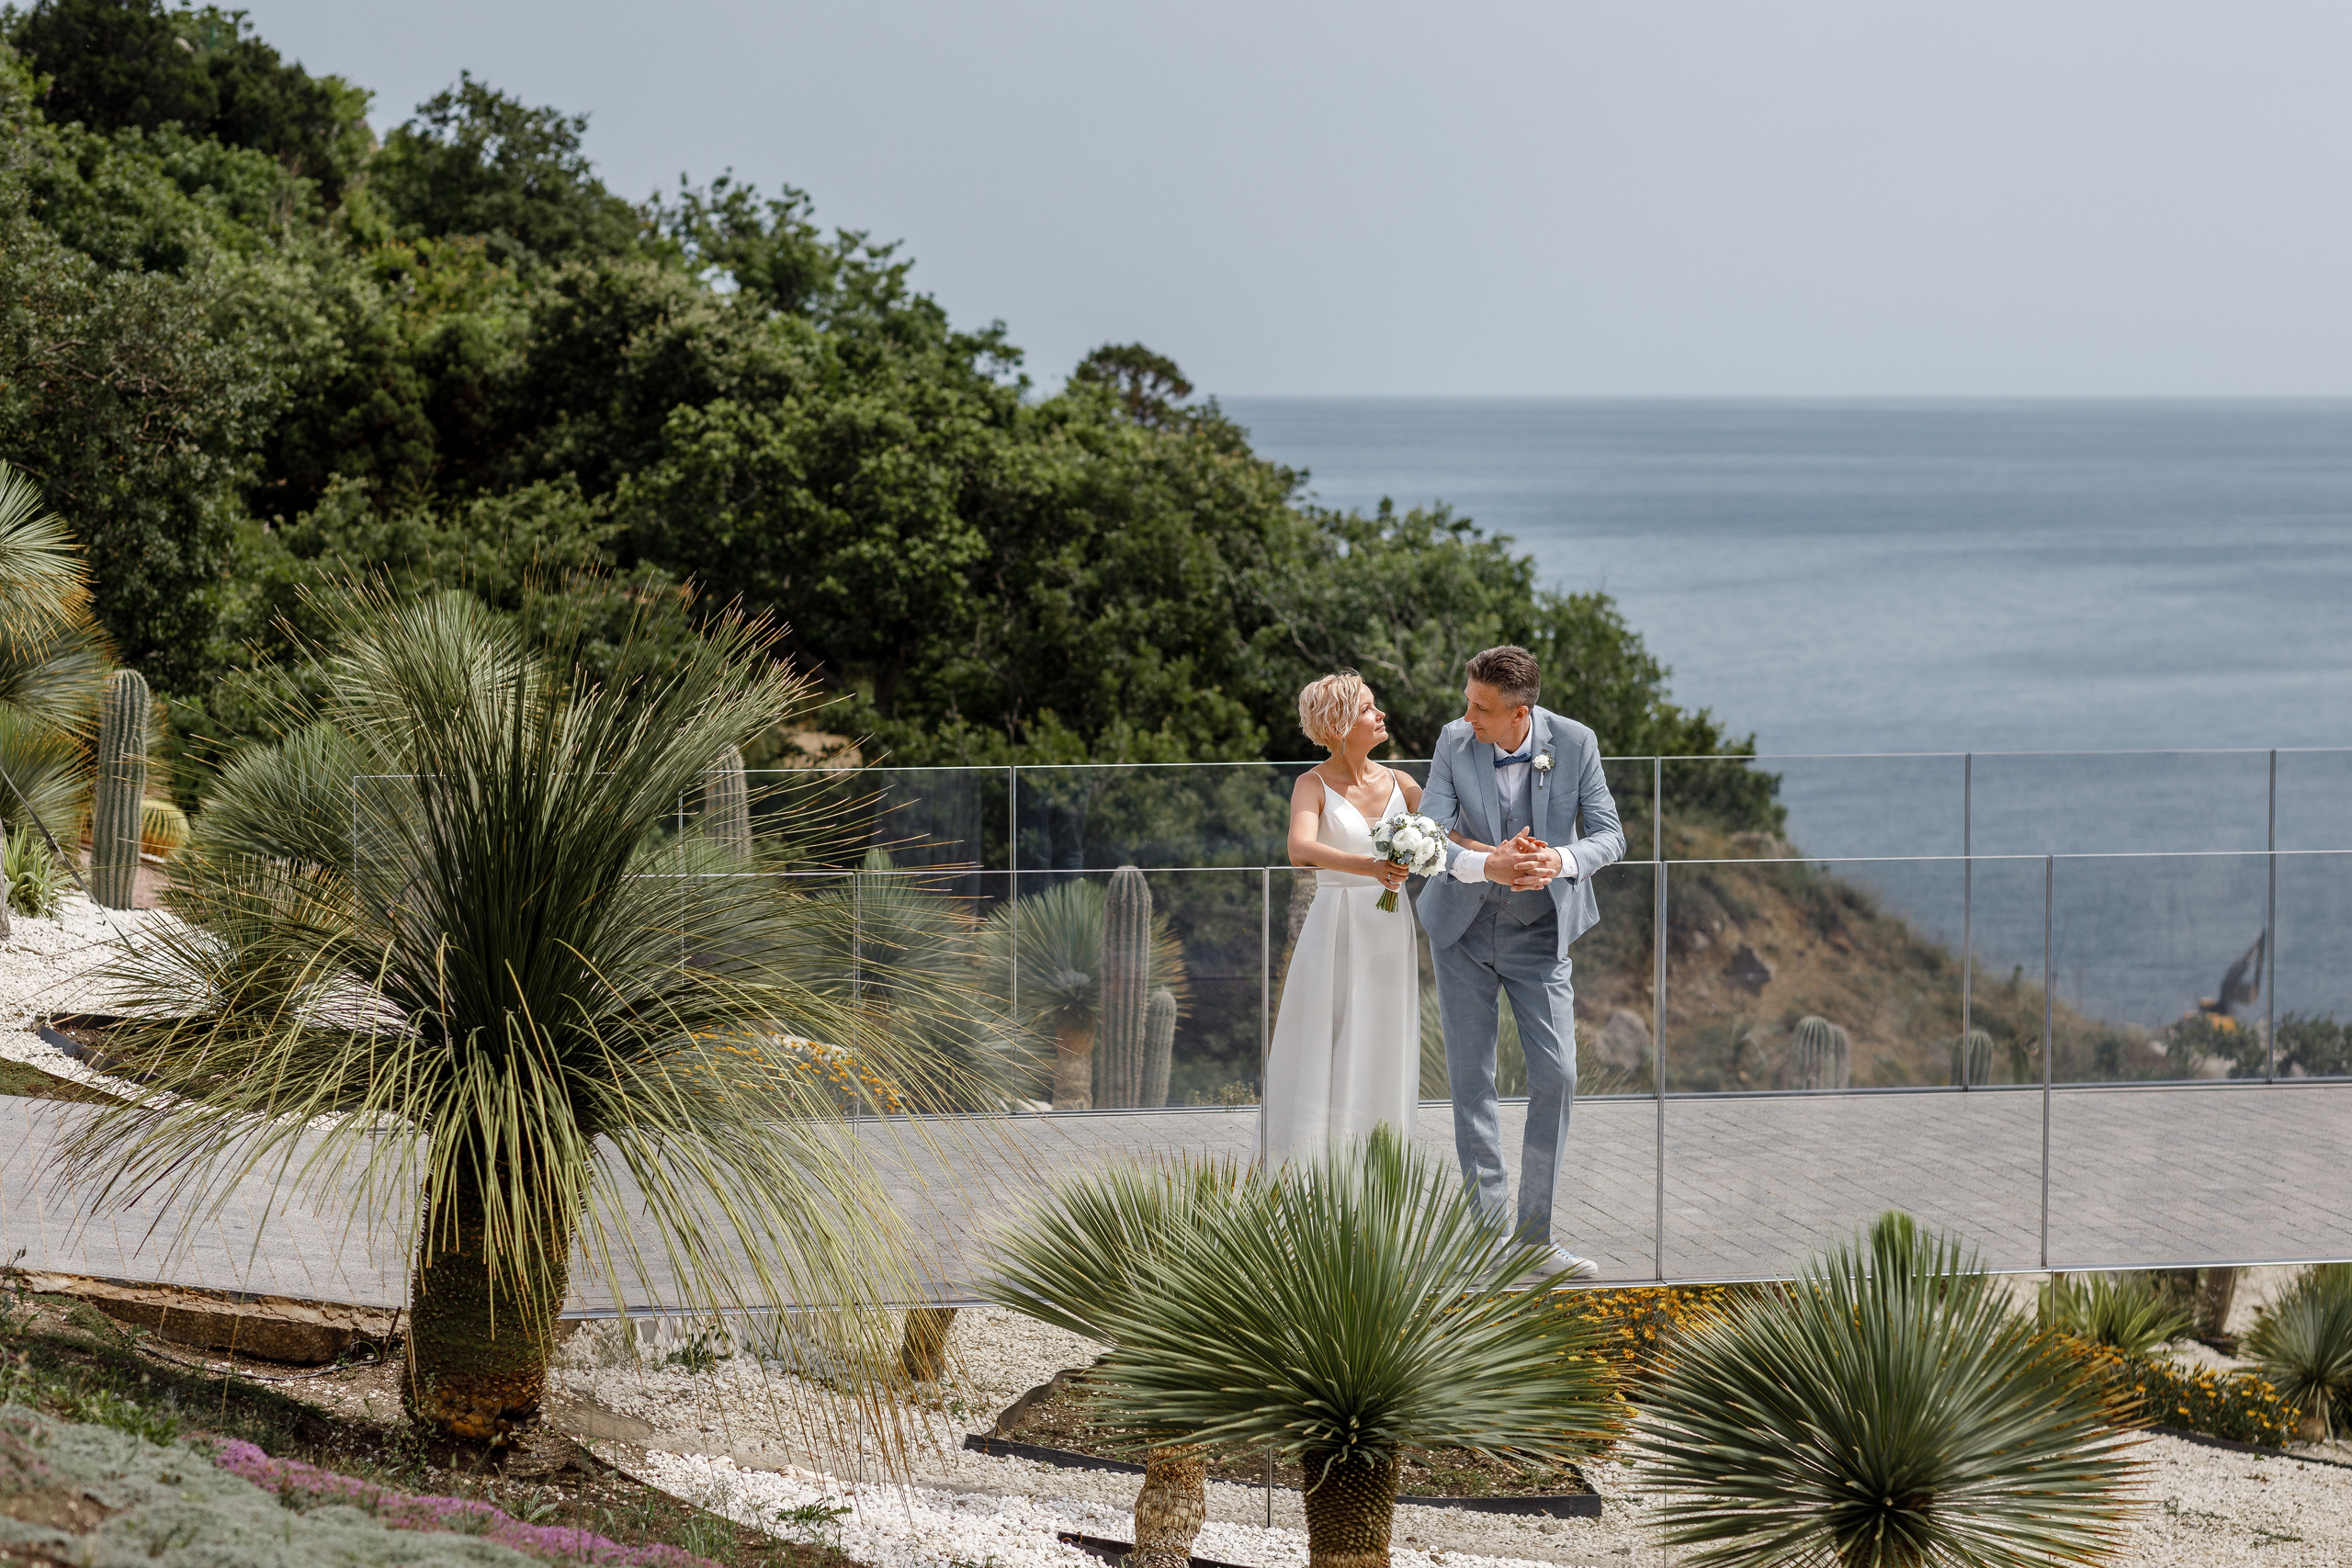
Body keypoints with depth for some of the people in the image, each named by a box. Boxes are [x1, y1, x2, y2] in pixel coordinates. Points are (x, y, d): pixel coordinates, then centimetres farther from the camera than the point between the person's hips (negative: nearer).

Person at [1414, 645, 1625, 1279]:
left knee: (1557, 1076, -7)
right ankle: (1492, 1223, 10)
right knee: (1470, 1078, 2)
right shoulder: (1454, 741, -11)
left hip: (1539, 934, -1)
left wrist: (1563, 860, -32)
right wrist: (1490, 865, -35)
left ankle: (1534, 1236, 1)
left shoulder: (1575, 743, -12)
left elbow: (1609, 835, -9)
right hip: (1463, 930, 1)